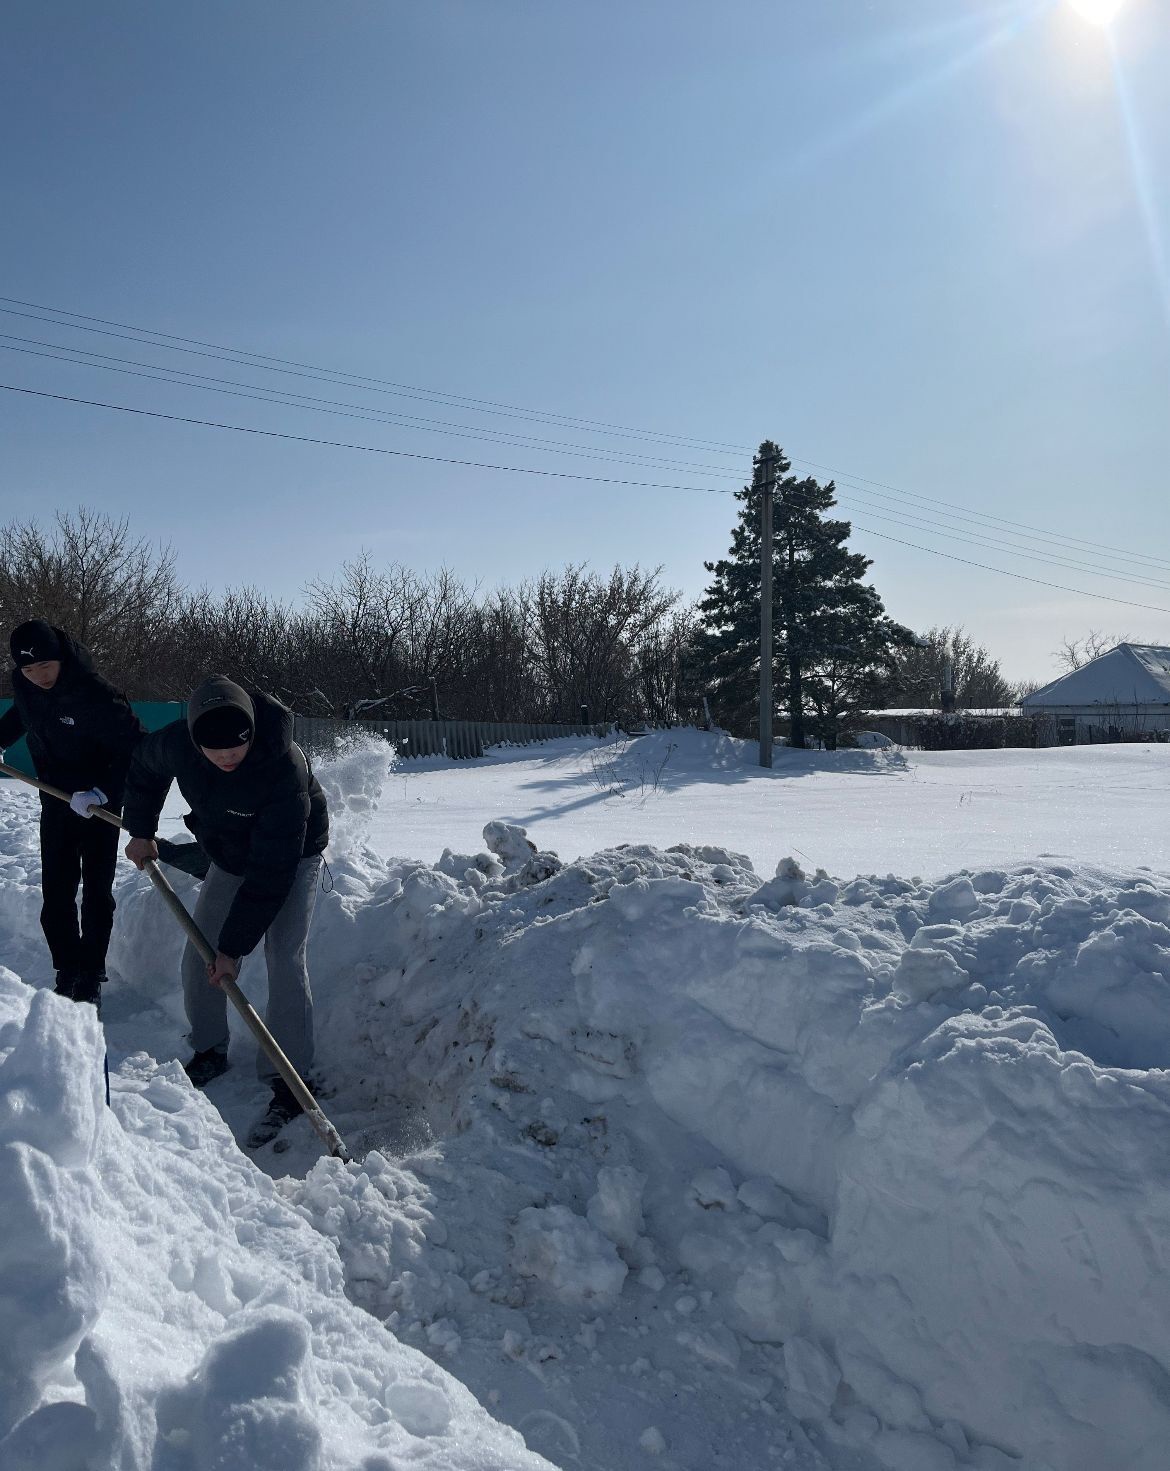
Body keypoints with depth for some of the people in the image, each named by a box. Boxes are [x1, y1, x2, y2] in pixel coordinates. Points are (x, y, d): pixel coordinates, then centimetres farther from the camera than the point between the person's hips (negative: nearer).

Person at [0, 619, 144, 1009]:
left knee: (97, 891, 1)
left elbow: (137, 747, -26)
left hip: (100, 803, -5)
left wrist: (102, 792, -33)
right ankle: (67, 973, 15)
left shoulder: (93, 693, -27)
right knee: (55, 893, 4)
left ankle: (91, 979, 11)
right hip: (56, 799, 5)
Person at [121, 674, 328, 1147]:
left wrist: (235, 945, -32)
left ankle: (290, 1082, -7)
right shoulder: (177, 742, -25)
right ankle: (208, 1052, 26)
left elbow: (270, 873, -36)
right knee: (198, 957, 5)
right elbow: (144, 768, 5)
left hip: (292, 859, -5)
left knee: (284, 960, -17)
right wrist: (140, 831, 4)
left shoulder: (284, 767, -41)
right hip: (229, 856, 6)